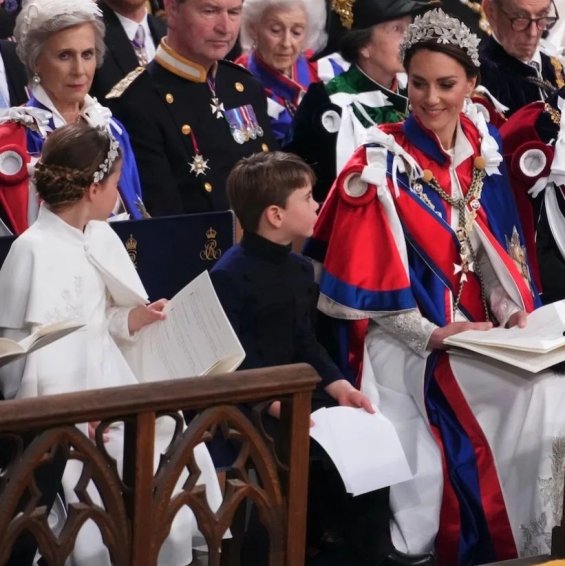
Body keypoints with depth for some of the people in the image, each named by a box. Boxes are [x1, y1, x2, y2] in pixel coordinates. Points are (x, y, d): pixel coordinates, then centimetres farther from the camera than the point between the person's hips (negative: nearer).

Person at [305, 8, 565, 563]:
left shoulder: (483, 150, 8)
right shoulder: (382, 163, -8)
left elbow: (494, 246, 14)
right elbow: (369, 271, -10)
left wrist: (514, 310, -2)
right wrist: (429, 334, -17)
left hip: (476, 326, 6)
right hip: (408, 342, -5)